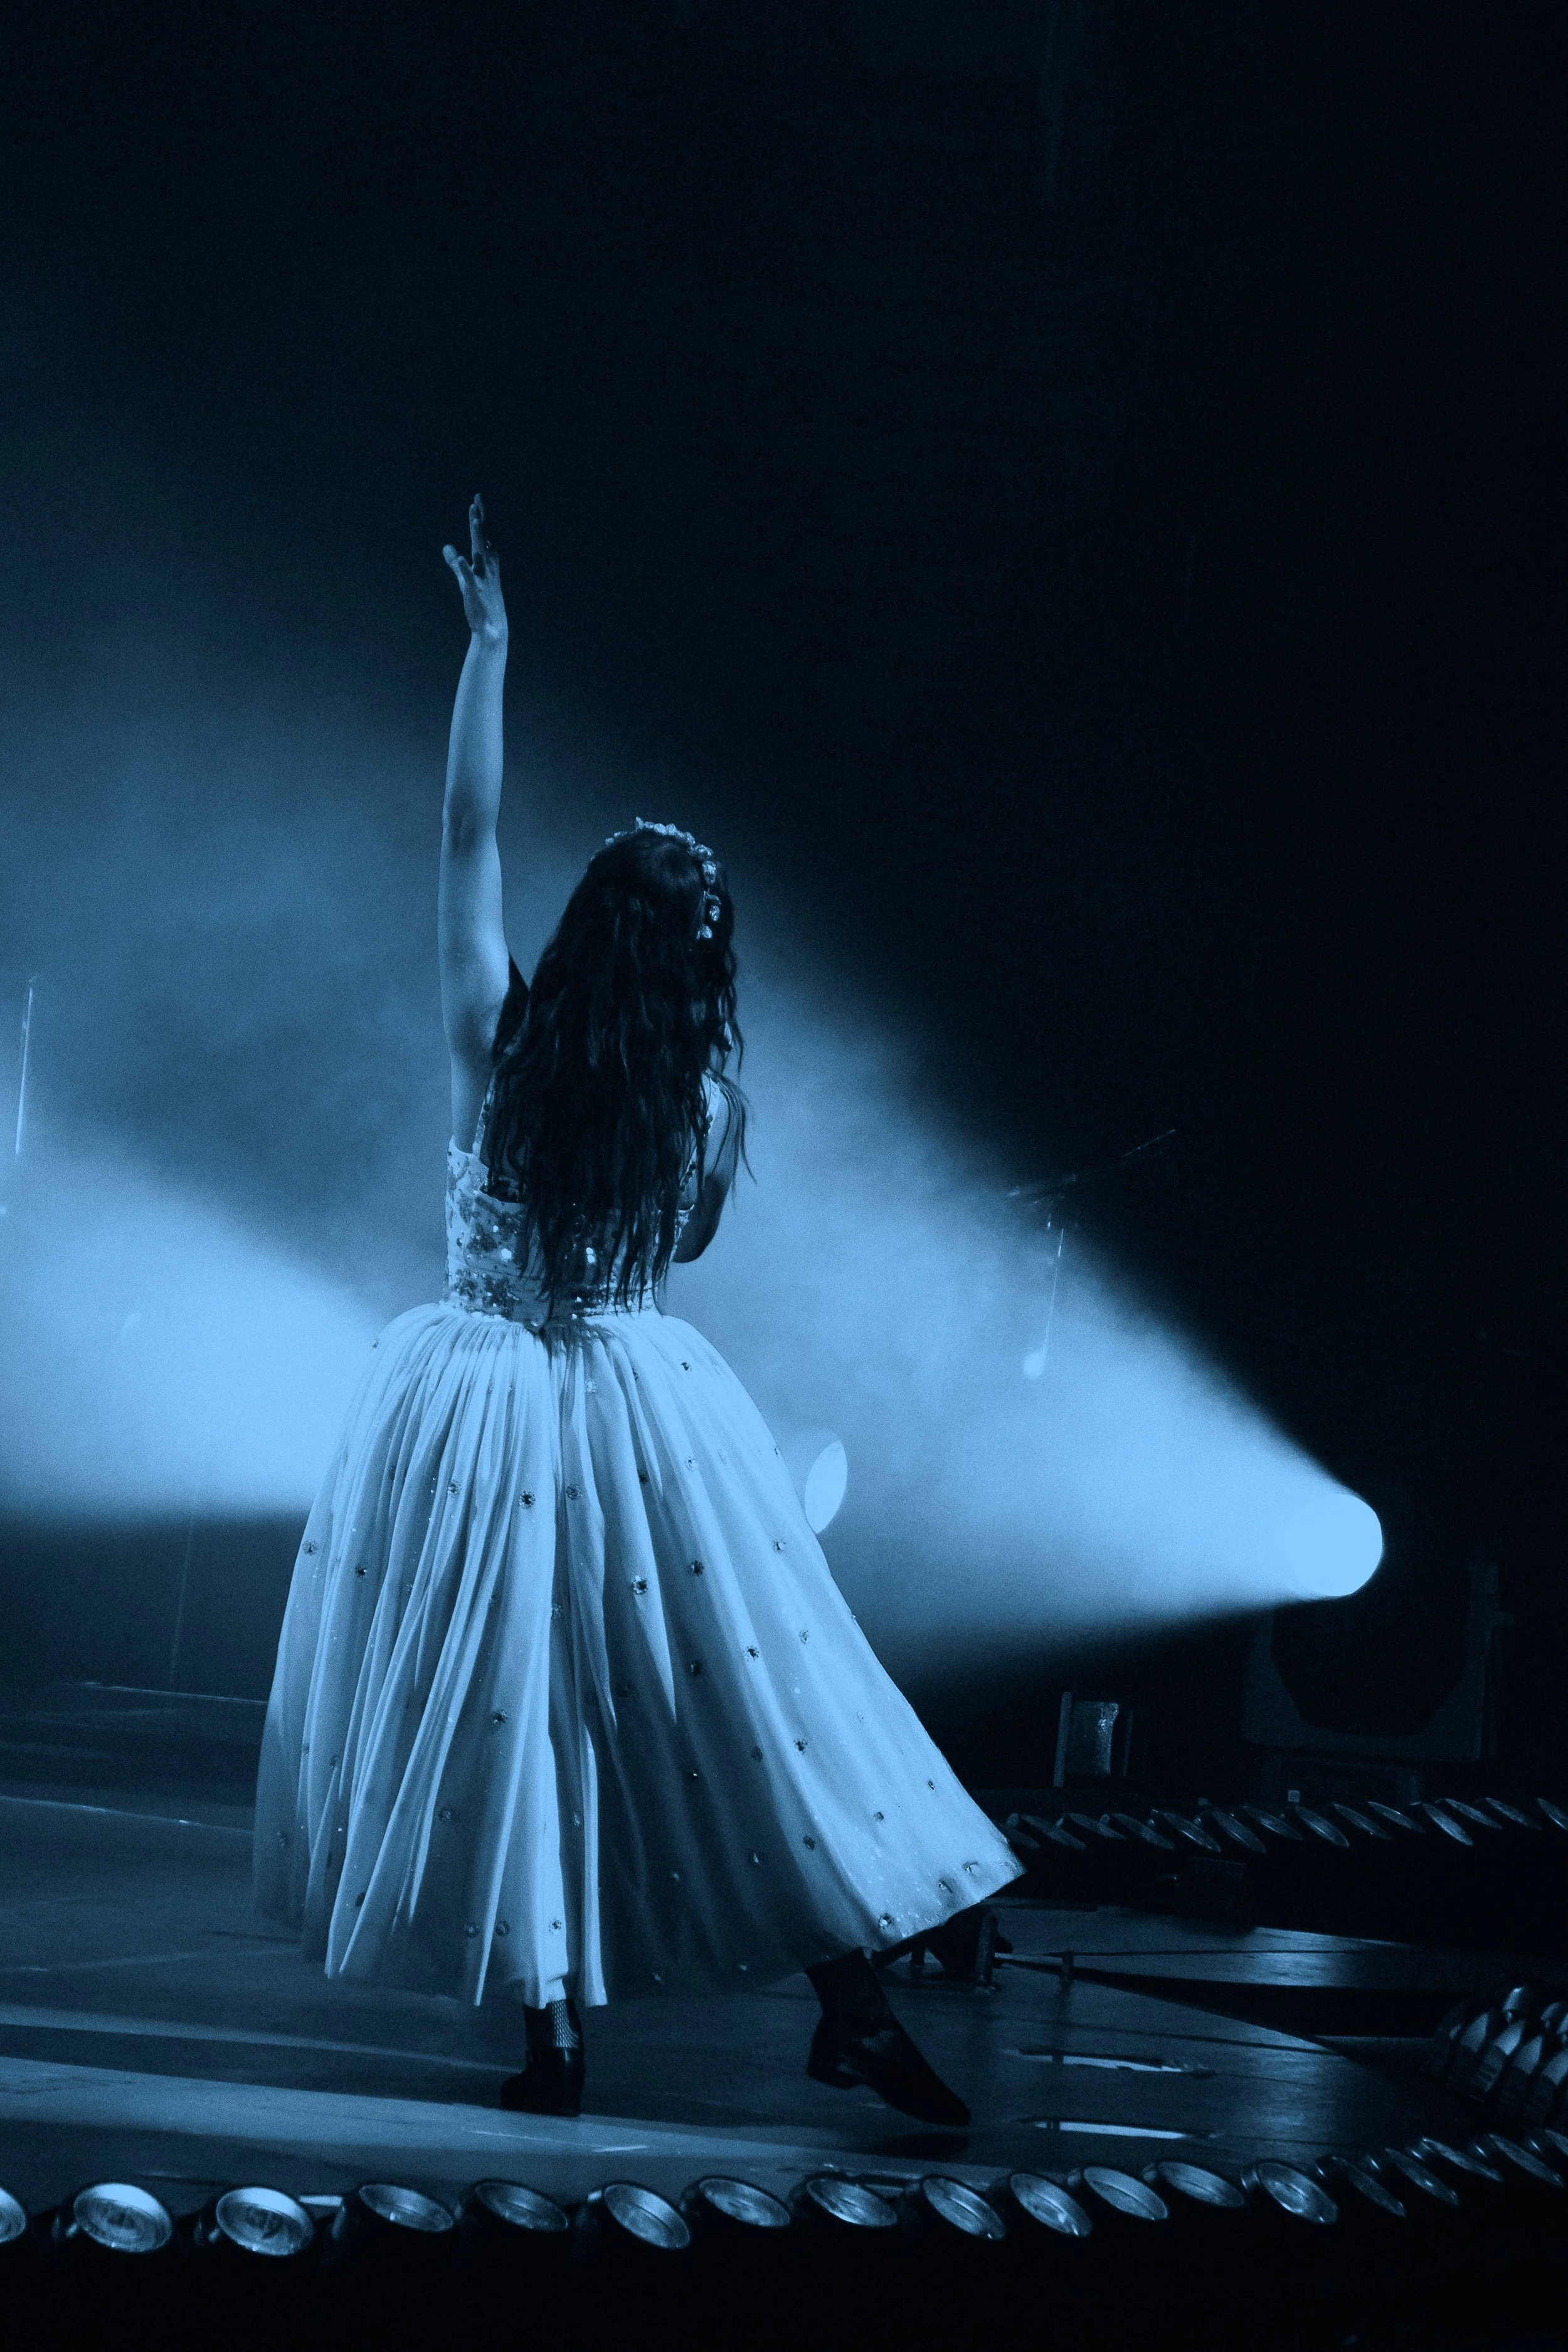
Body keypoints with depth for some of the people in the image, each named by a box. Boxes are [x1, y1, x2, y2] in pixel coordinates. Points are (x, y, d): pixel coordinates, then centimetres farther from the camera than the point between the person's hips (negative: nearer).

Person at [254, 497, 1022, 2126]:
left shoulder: (498, 1042, -11)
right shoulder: (707, 1099, -8)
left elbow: (467, 834, -5)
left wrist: (487, 640, -1)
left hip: (481, 1402, 0)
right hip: (639, 1399, 1)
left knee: (508, 1707, 5)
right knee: (735, 1695, 5)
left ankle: (552, 2028, 3)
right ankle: (851, 2000, 2)